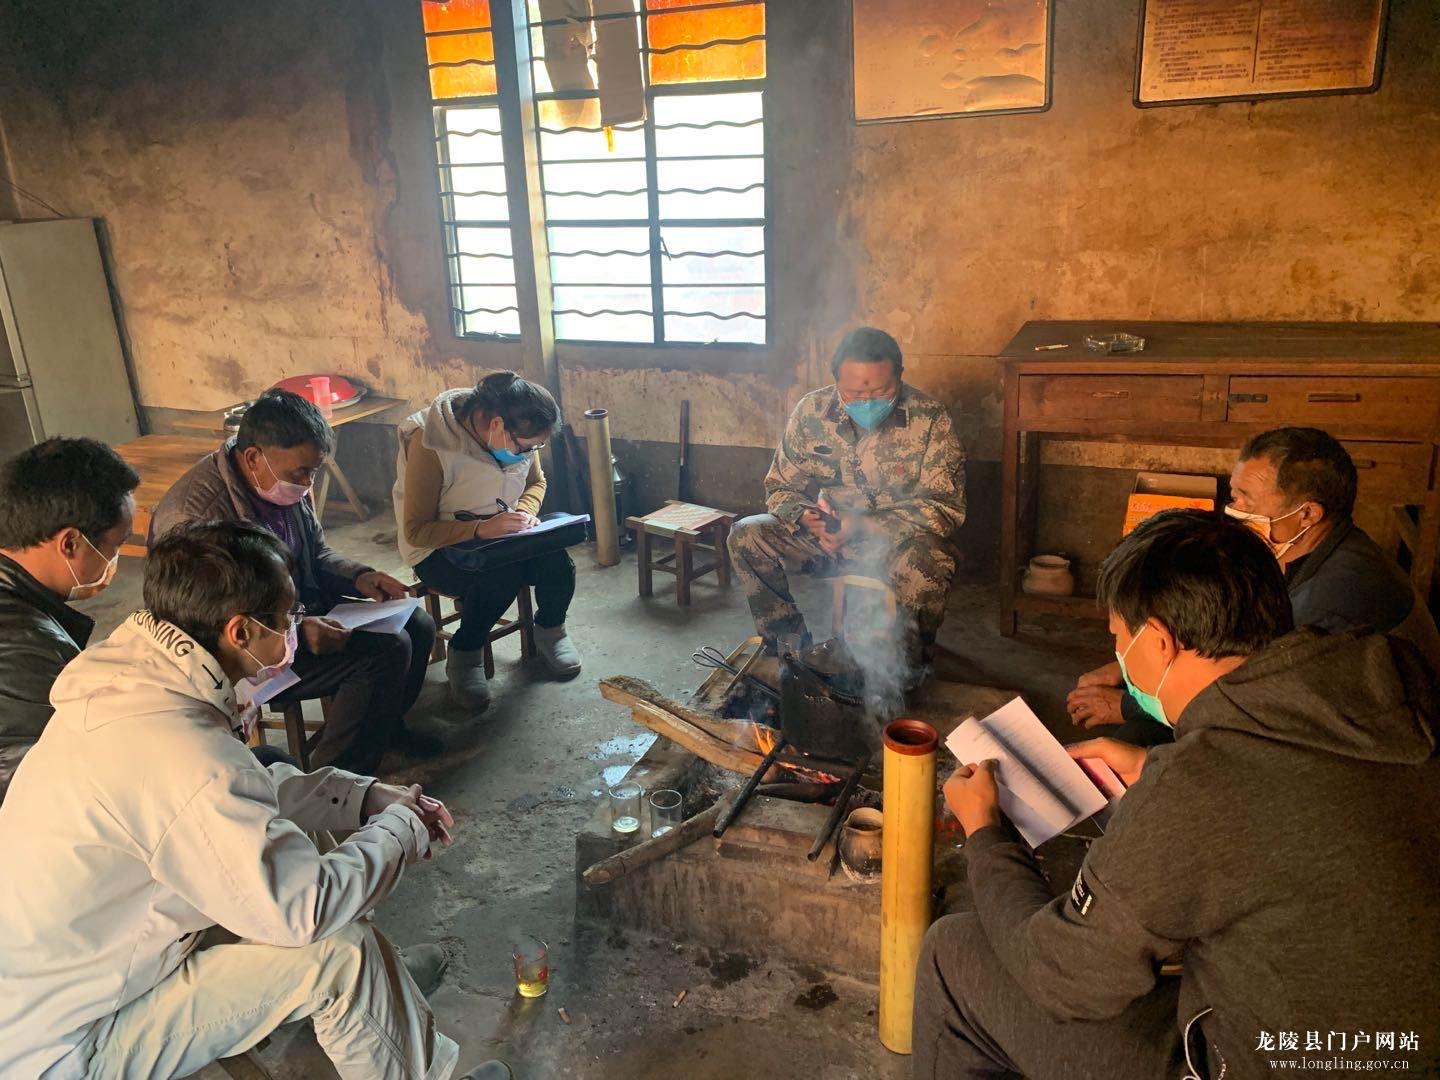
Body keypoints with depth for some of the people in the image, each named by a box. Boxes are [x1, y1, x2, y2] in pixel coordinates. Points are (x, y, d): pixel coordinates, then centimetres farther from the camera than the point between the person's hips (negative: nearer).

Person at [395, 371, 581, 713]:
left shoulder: (518, 434, -7)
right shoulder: (430, 444, -26)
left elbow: (536, 481, 13)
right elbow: (415, 531, -22)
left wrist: (526, 511, -10)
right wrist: (481, 529, -35)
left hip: (502, 538, 5)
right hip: (439, 549, -5)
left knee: (555, 560, -24)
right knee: (502, 573, -35)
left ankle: (550, 630, 6)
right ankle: (464, 655, -11)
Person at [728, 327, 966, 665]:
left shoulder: (930, 419, -14)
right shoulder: (811, 411, -5)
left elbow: (945, 507, -16)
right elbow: (779, 489, 2)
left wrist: (865, 525, -27)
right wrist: (808, 517, -22)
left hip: (897, 539, -3)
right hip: (824, 535, 4)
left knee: (927, 559, -37)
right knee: (746, 535, -15)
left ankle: (910, 668, -10)